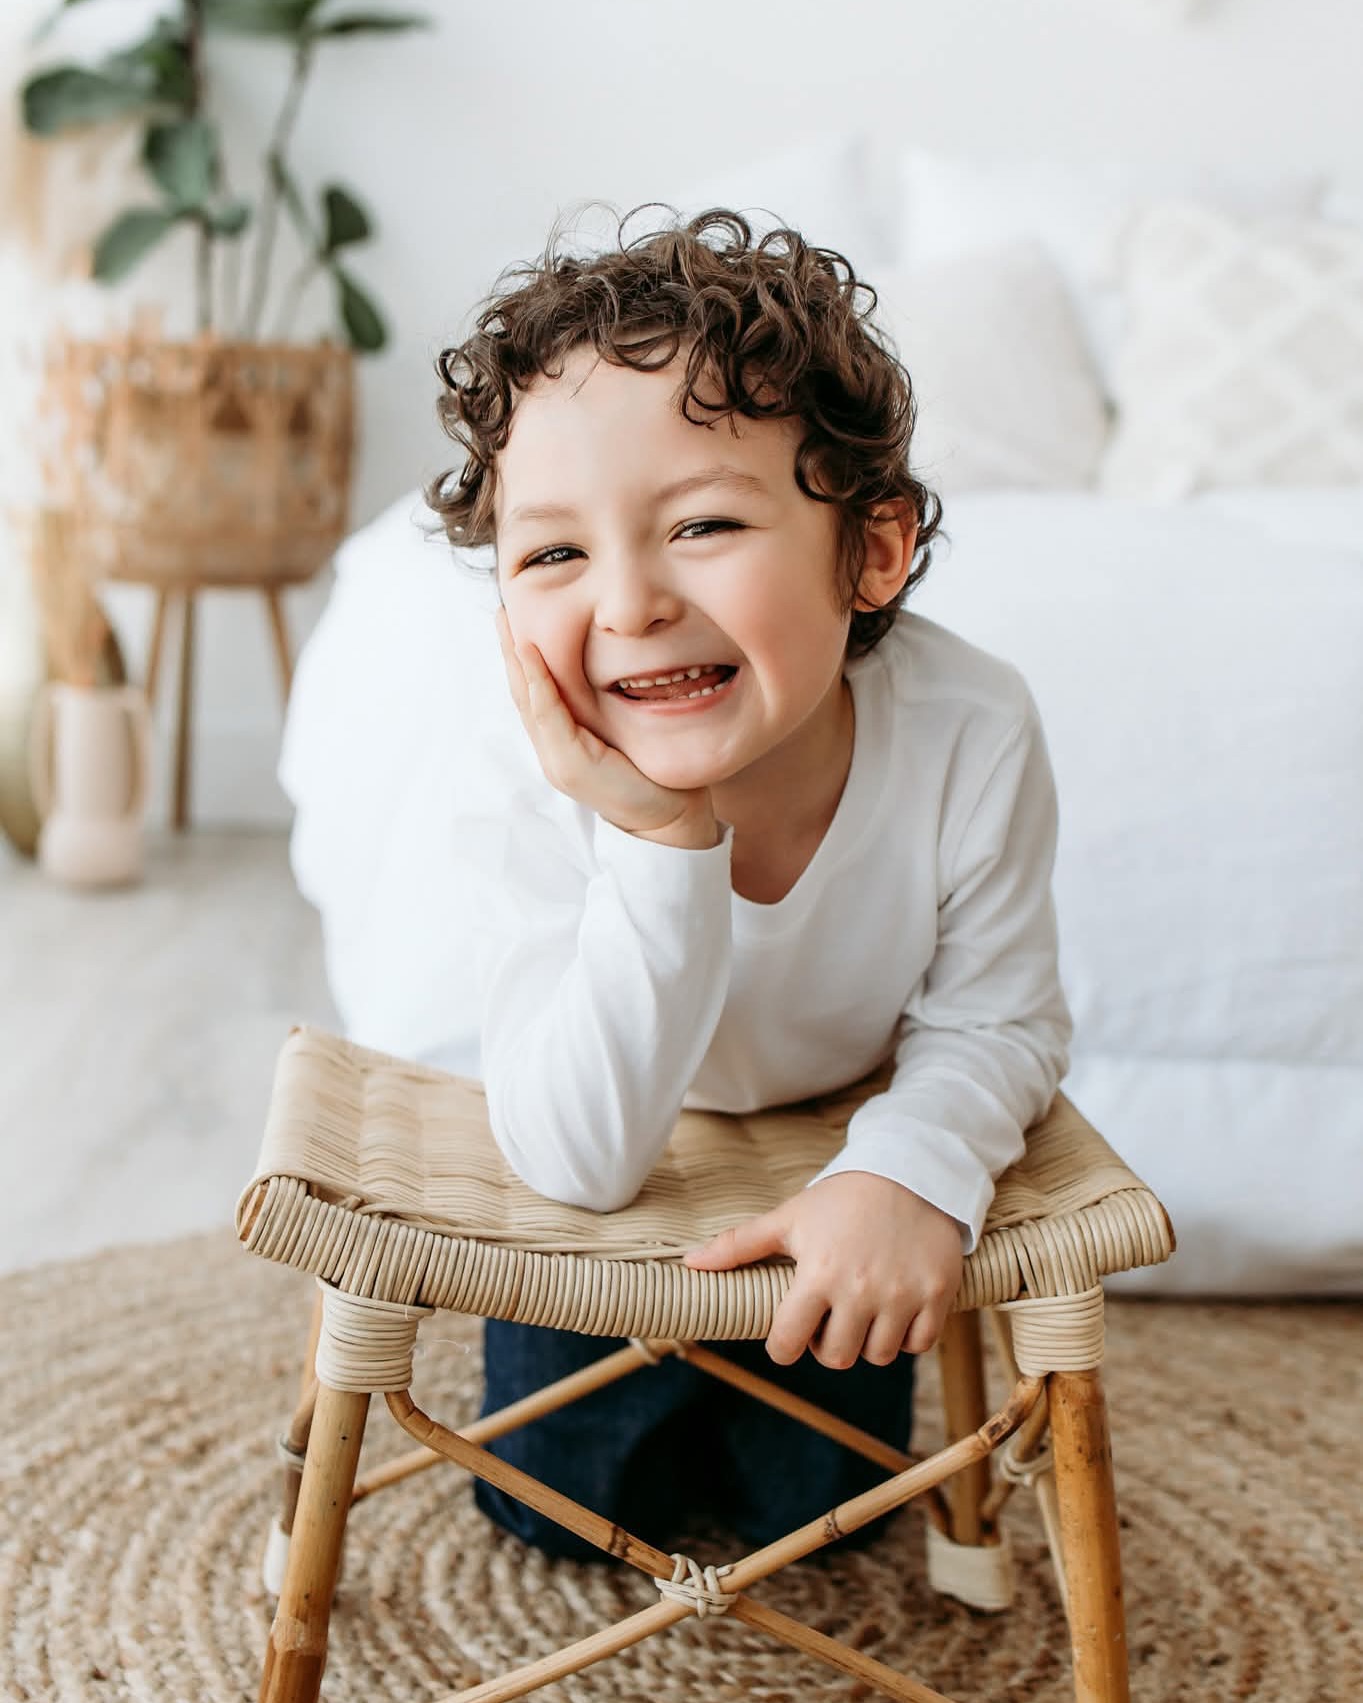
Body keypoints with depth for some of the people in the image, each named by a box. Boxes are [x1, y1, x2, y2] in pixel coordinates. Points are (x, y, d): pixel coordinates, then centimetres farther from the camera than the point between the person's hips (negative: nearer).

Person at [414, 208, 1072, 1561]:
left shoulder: (972, 735, -35)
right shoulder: (531, 804, -36)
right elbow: (584, 1164, -38)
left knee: (811, 1508, 13)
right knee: (569, 1506, 12)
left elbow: (993, 1022, -19)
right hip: (610, 1178, 0)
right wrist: (659, 842, -49)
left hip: (837, 1160, 1)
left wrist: (909, 1169, -41)